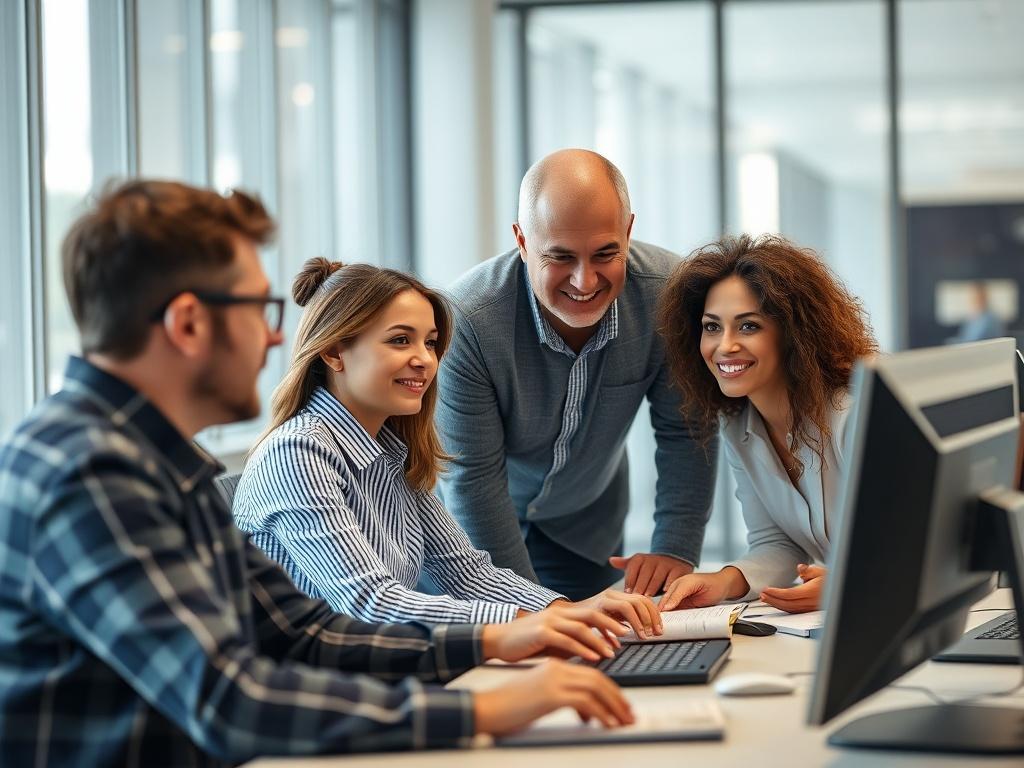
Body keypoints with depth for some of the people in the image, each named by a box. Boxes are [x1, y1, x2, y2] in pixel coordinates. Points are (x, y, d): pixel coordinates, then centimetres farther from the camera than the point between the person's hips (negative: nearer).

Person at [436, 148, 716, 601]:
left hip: (585, 523, 3)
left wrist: (675, 552, -25)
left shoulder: (666, 292, -26)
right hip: (465, 524, -3)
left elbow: (684, 435, -15)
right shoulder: (467, 320, -35)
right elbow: (474, 480, -28)